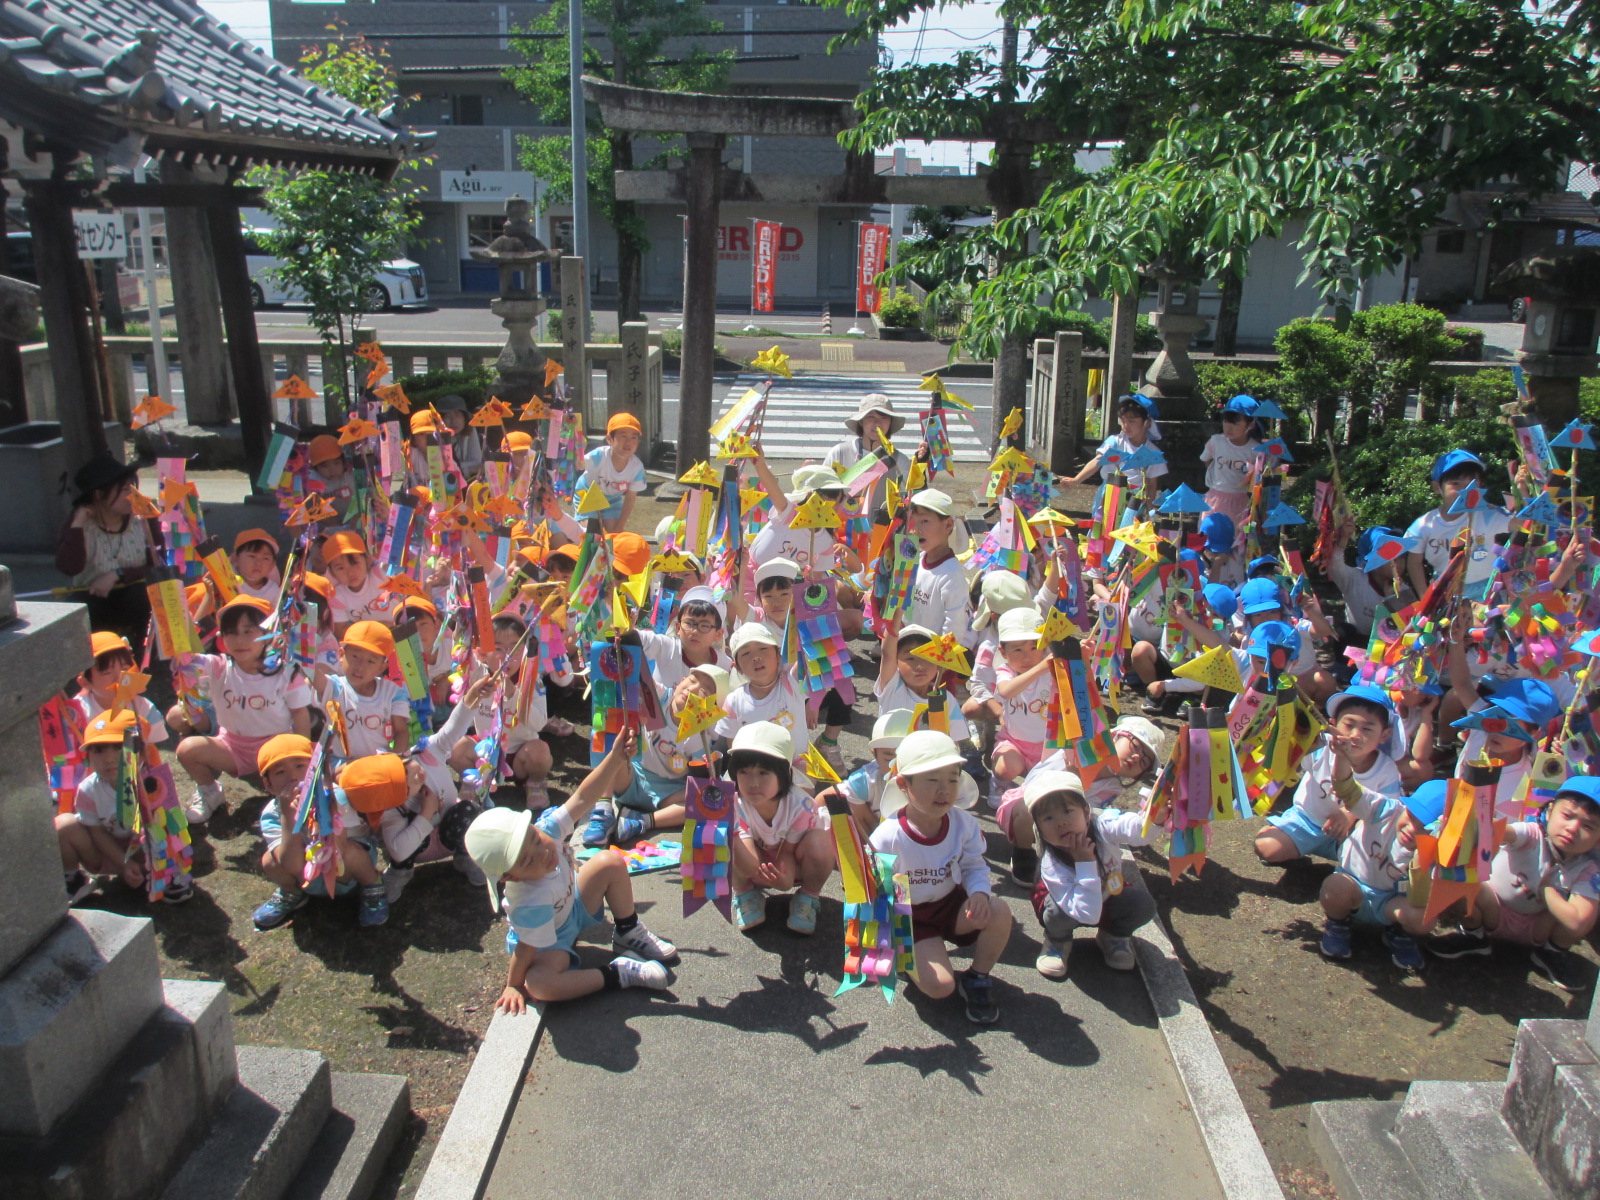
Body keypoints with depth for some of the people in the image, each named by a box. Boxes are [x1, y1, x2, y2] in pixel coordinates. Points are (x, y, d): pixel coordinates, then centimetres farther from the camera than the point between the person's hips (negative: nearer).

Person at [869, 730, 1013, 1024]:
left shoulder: (963, 823, -14)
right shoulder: (887, 838, -25)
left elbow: (974, 866, -3)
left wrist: (979, 892, -25)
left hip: (952, 905, 4)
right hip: (910, 917, -3)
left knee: (999, 911, -27)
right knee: (939, 986, -22)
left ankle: (978, 979, 1)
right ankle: (910, 957, 15)